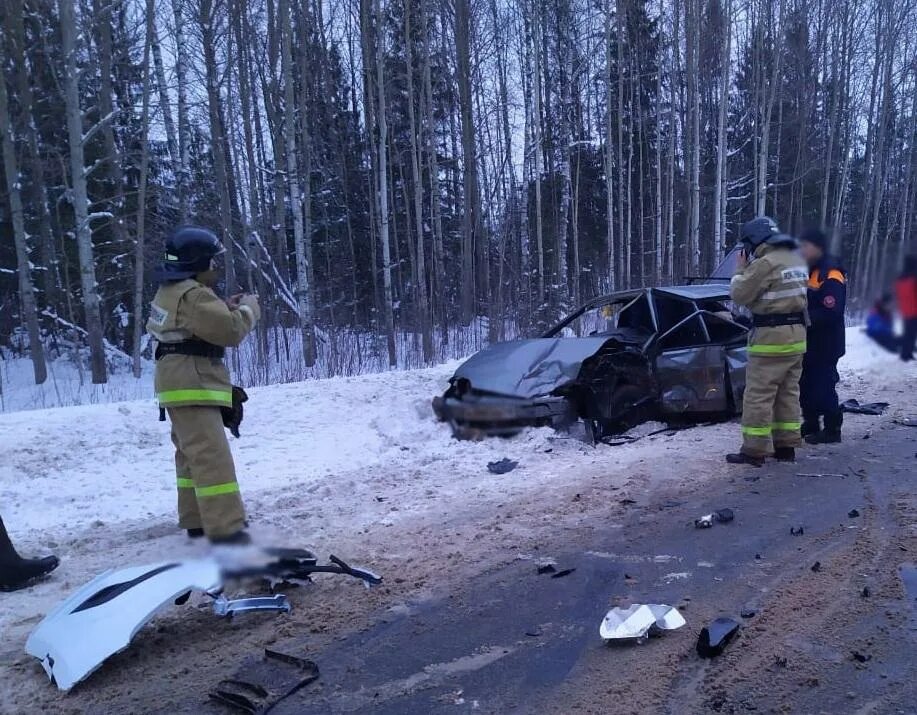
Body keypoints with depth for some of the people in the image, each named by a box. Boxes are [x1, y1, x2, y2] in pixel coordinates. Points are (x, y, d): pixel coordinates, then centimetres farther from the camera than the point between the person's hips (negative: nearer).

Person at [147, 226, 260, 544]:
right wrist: (248, 307, -4)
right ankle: (227, 532, -18)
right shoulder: (193, 295, -17)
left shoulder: (170, 291, 17)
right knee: (213, 458, -15)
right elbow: (230, 330, -21)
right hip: (192, 385, -11)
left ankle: (197, 521, 27)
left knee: (193, 455, 17)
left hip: (182, 384, 11)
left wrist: (226, 307, 9)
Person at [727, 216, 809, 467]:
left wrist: (740, 271, 5)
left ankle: (754, 450, -2)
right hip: (797, 334, 9)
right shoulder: (797, 261, 15)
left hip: (771, 337, -9)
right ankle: (786, 446, 20)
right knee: (788, 393, 14)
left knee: (758, 395, -5)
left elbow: (740, 295, -11)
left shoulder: (765, 263, -15)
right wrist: (748, 270, 15)